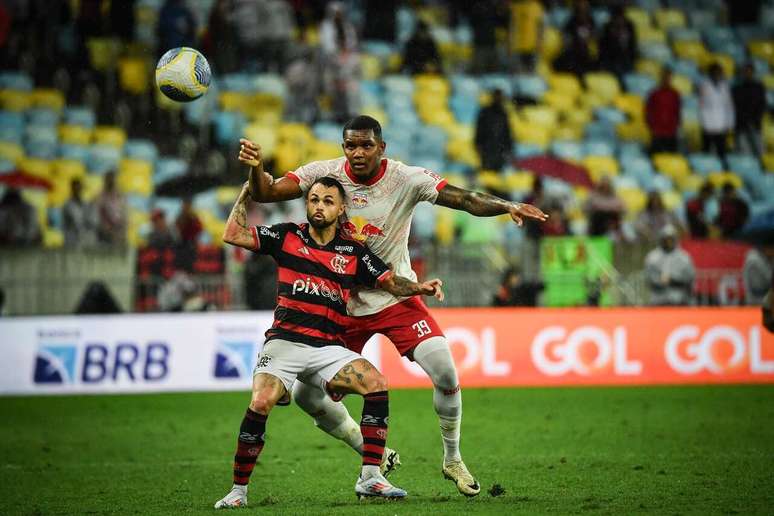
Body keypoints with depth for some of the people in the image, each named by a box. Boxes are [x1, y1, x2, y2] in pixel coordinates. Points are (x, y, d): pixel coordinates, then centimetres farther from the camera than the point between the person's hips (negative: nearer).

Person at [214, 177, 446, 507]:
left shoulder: (353, 252, 13)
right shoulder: (288, 236, 9)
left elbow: (390, 282, 11)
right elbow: (233, 235, 4)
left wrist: (419, 288, -7)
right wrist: (247, 193, 5)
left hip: (328, 348, 2)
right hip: (285, 341, -2)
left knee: (376, 383, -23)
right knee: (261, 403, -27)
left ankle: (370, 477, -19)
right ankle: (238, 489, -12)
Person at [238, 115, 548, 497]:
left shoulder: (406, 179, -14)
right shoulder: (324, 174, -10)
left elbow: (465, 199, -22)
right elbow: (265, 193, -15)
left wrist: (507, 206, -40)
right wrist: (256, 167, -37)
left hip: (397, 297, -2)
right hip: (342, 304, 2)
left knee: (445, 373, -18)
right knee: (305, 394, -2)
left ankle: (452, 460, 8)